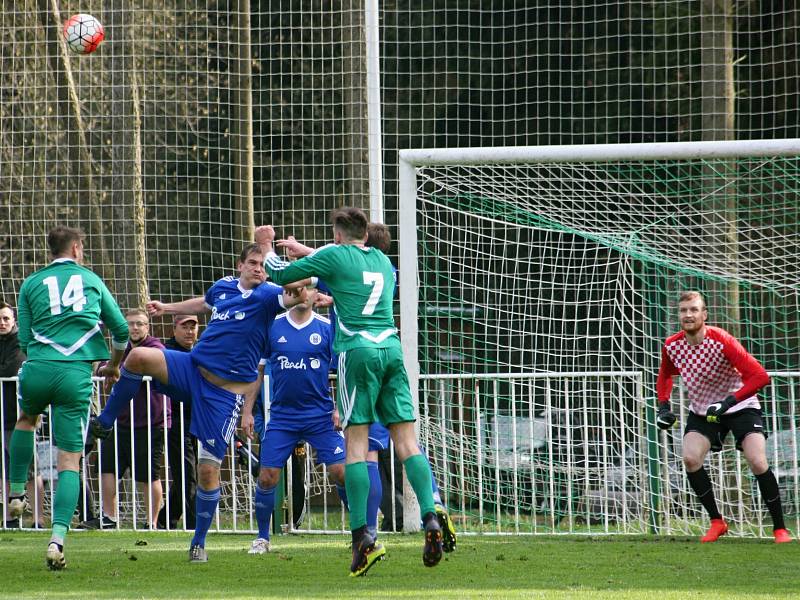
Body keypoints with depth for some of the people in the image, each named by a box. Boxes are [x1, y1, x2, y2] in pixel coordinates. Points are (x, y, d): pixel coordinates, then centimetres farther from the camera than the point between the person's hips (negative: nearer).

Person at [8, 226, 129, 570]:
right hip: (77, 375, -1)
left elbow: (25, 340, 10)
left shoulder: (31, 283, 13)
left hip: (37, 370, 1)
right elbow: (121, 329, 20)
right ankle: (58, 537, -16)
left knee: (26, 419, 36)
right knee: (70, 460, -1)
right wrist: (114, 363, 39)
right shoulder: (91, 280, 16)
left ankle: (17, 493, 32)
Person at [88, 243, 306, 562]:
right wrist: (166, 308, 42)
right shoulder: (223, 287, 10)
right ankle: (104, 423, -6)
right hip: (193, 367, 4)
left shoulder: (267, 294, -6)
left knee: (208, 470, -4)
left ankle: (199, 542, 13)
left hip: (226, 391, -4)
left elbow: (289, 297, -29)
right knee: (139, 357, -24)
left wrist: (298, 294, -51)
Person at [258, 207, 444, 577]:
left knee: (356, 443, -4)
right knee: (406, 439, 0)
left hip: (358, 350, -4)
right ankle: (430, 518, -18)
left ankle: (362, 536, -11)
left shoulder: (335, 255, 4)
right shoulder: (383, 261, 21)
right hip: (392, 348, 5)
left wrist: (267, 248, 28)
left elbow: (281, 274, 10)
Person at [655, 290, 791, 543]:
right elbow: (665, 375, 14)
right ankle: (716, 522, -3)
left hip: (740, 406, -4)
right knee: (690, 458, -18)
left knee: (757, 463, -19)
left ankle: (779, 528, -5)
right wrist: (663, 406, 0)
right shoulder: (671, 346, -11)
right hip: (702, 409, 4)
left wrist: (729, 402, -35)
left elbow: (760, 376, -29)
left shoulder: (722, 341, -26)